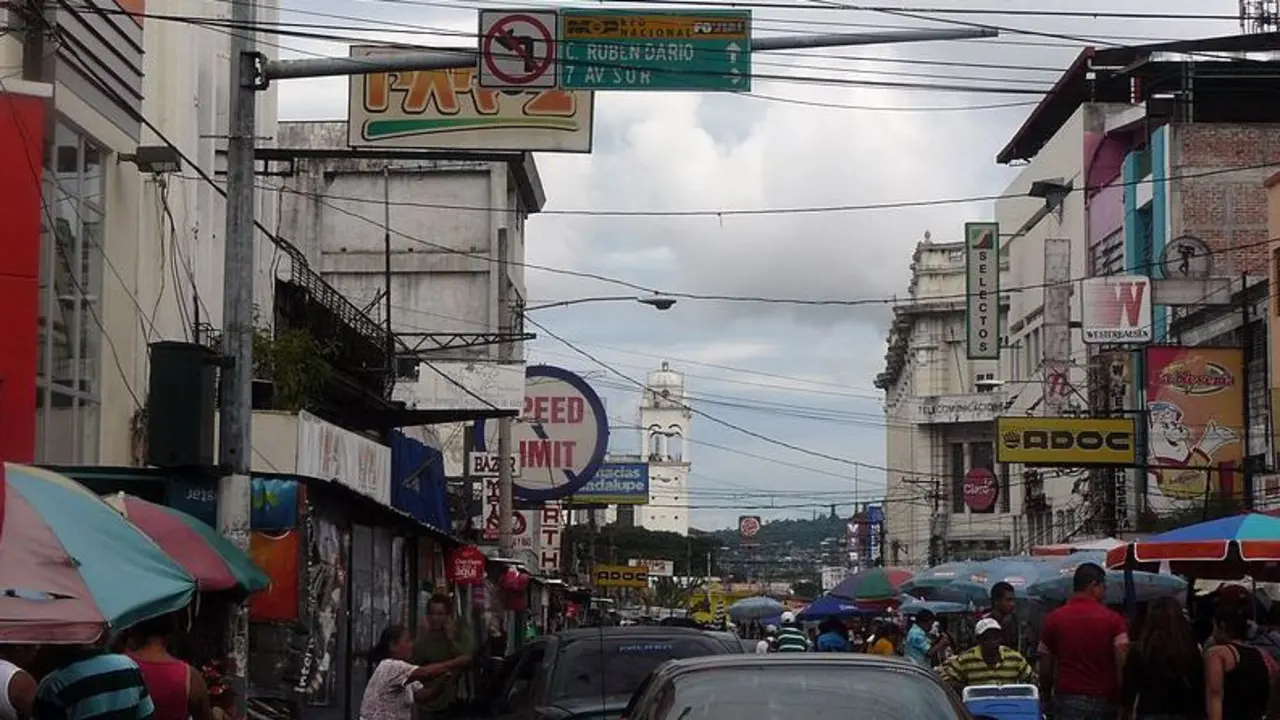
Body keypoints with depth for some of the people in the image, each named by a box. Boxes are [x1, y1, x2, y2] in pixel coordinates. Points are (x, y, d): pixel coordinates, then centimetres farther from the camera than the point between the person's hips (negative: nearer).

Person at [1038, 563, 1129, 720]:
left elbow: (1045, 665, 6)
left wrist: (1046, 696, 18)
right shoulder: (1112, 619, -2)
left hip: (1068, 698, 0)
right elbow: (1122, 664, -9)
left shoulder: (1054, 619, 2)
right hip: (1104, 699, 0)